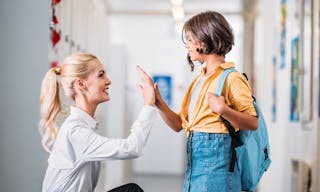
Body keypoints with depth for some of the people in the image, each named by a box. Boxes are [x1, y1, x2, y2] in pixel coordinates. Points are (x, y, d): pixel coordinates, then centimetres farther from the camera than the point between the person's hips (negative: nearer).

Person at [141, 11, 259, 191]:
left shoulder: (231, 78, -8)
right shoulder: (199, 80, 16)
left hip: (216, 158, -7)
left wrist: (223, 110, -26)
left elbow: (253, 123, -13)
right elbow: (179, 124, 14)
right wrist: (159, 103, 1)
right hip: (195, 157, 8)